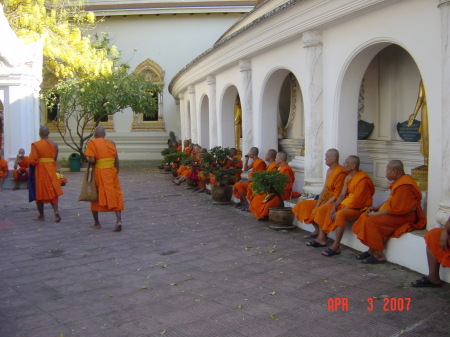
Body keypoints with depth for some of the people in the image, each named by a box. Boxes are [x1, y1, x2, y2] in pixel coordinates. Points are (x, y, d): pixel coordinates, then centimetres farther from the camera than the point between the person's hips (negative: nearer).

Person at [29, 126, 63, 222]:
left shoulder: (35, 145, -12)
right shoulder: (54, 145, 1)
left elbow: (32, 161, -15)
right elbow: (55, 159, 5)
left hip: (39, 170, -3)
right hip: (51, 170, 3)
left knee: (39, 193, 10)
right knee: (53, 192, 11)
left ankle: (41, 216, 18)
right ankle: (56, 211, -8)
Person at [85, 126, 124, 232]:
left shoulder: (92, 143, -5)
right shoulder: (111, 143, 7)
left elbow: (92, 160, -17)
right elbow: (117, 161, 5)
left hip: (99, 173, -3)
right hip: (112, 173, 3)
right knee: (115, 197, 3)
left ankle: (97, 223, 21)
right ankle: (119, 220, -13)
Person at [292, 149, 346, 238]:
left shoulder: (340, 172, -17)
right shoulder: (329, 170, 12)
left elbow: (337, 196, -20)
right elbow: (324, 190, 10)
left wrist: (322, 206, -20)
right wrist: (317, 204, -2)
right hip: (324, 200, 10)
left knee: (318, 211, -32)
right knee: (302, 204, 0)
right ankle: (317, 229, 4)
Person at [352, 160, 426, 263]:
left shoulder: (403, 186, -21)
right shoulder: (399, 182, 13)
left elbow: (395, 209, -24)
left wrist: (376, 214, -16)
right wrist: (376, 208, 9)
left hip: (404, 217, -11)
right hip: (398, 212, 11)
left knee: (372, 221, -24)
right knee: (365, 216, 4)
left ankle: (379, 255, -15)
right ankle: (371, 250, 5)